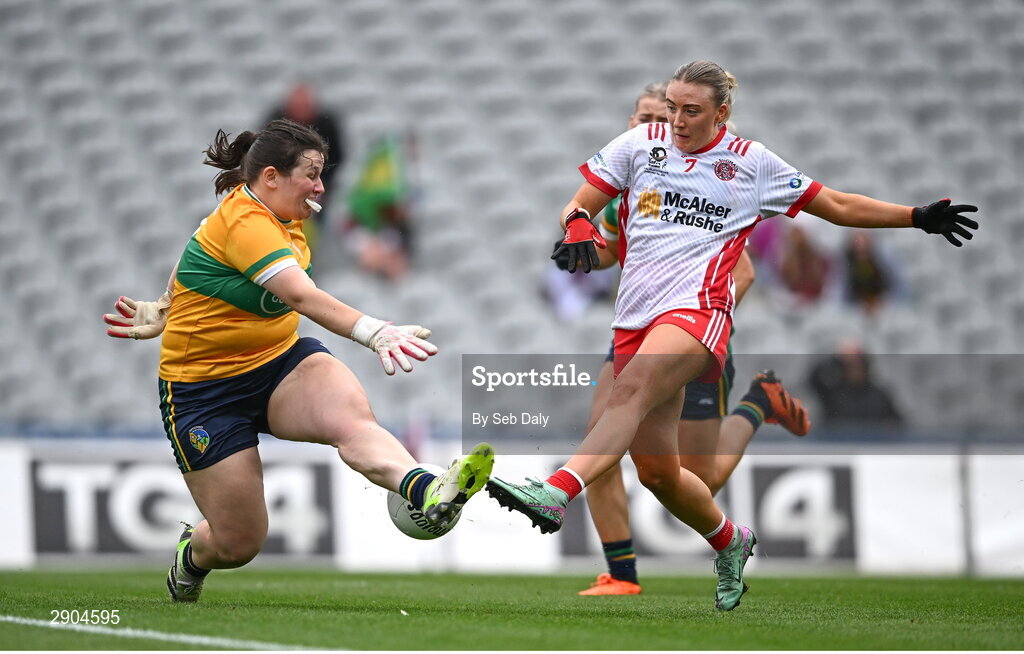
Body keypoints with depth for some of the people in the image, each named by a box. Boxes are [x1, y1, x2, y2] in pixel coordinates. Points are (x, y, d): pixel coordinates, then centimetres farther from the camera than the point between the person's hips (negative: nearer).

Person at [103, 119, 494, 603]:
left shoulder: (282, 217, 4)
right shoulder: (244, 223, -26)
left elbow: (197, 248, 22)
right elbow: (301, 296, -43)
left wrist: (165, 308, 30)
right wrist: (374, 332, -55)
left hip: (280, 363, 7)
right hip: (204, 390, -7)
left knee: (352, 416, -29)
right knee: (239, 544, -2)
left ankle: (427, 492, -58)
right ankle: (192, 555, 37)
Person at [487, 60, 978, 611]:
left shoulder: (752, 162, 12)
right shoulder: (642, 144, 15)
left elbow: (838, 206, 21)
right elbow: (579, 206, 15)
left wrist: (919, 217, 17)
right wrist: (580, 229, -9)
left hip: (697, 306, -4)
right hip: (636, 315, 4)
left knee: (631, 389, -34)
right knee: (656, 472, 5)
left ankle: (556, 493, -53)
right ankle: (729, 541, 33)